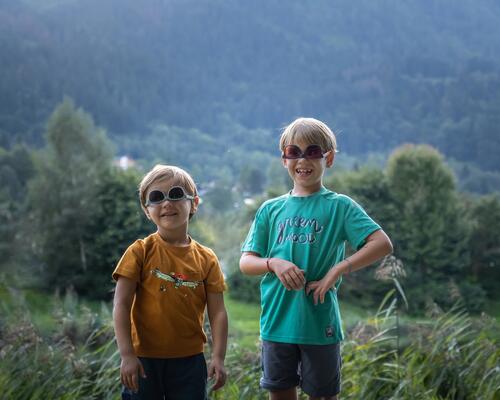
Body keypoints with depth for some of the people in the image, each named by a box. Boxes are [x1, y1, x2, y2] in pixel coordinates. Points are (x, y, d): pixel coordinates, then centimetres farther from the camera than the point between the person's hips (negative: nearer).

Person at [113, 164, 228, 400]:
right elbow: (121, 305, -7)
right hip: (144, 359, -2)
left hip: (189, 360, 2)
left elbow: (217, 312, 1)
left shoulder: (206, 259, 2)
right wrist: (127, 355, -14)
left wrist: (218, 358, -9)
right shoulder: (140, 252, -4)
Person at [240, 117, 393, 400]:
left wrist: (336, 271, -19)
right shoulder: (270, 210, 8)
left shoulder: (339, 206, -2)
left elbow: (383, 244, -12)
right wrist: (274, 263, -14)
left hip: (320, 324, -3)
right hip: (277, 322, 3)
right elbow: (246, 262, 7)